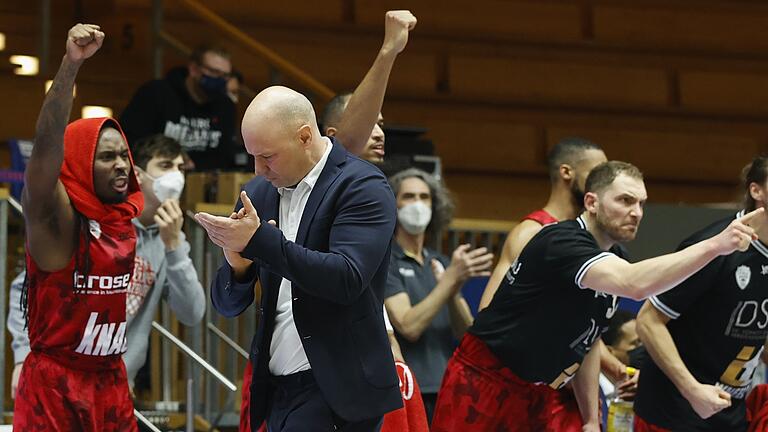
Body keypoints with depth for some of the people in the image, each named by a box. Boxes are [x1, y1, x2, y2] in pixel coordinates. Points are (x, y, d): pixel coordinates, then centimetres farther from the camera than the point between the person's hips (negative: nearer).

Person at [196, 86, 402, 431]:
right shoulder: (258, 191, 10)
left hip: (335, 389, -6)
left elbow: (347, 279, -22)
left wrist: (259, 240, -25)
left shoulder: (364, 188, -8)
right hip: (276, 388, 6)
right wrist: (237, 264, -11)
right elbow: (227, 304, 13)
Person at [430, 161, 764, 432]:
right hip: (482, 386, -9)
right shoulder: (561, 241, -23)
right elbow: (635, 284, -40)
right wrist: (715, 245, -45)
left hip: (538, 397, 9)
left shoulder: (610, 260, 7)